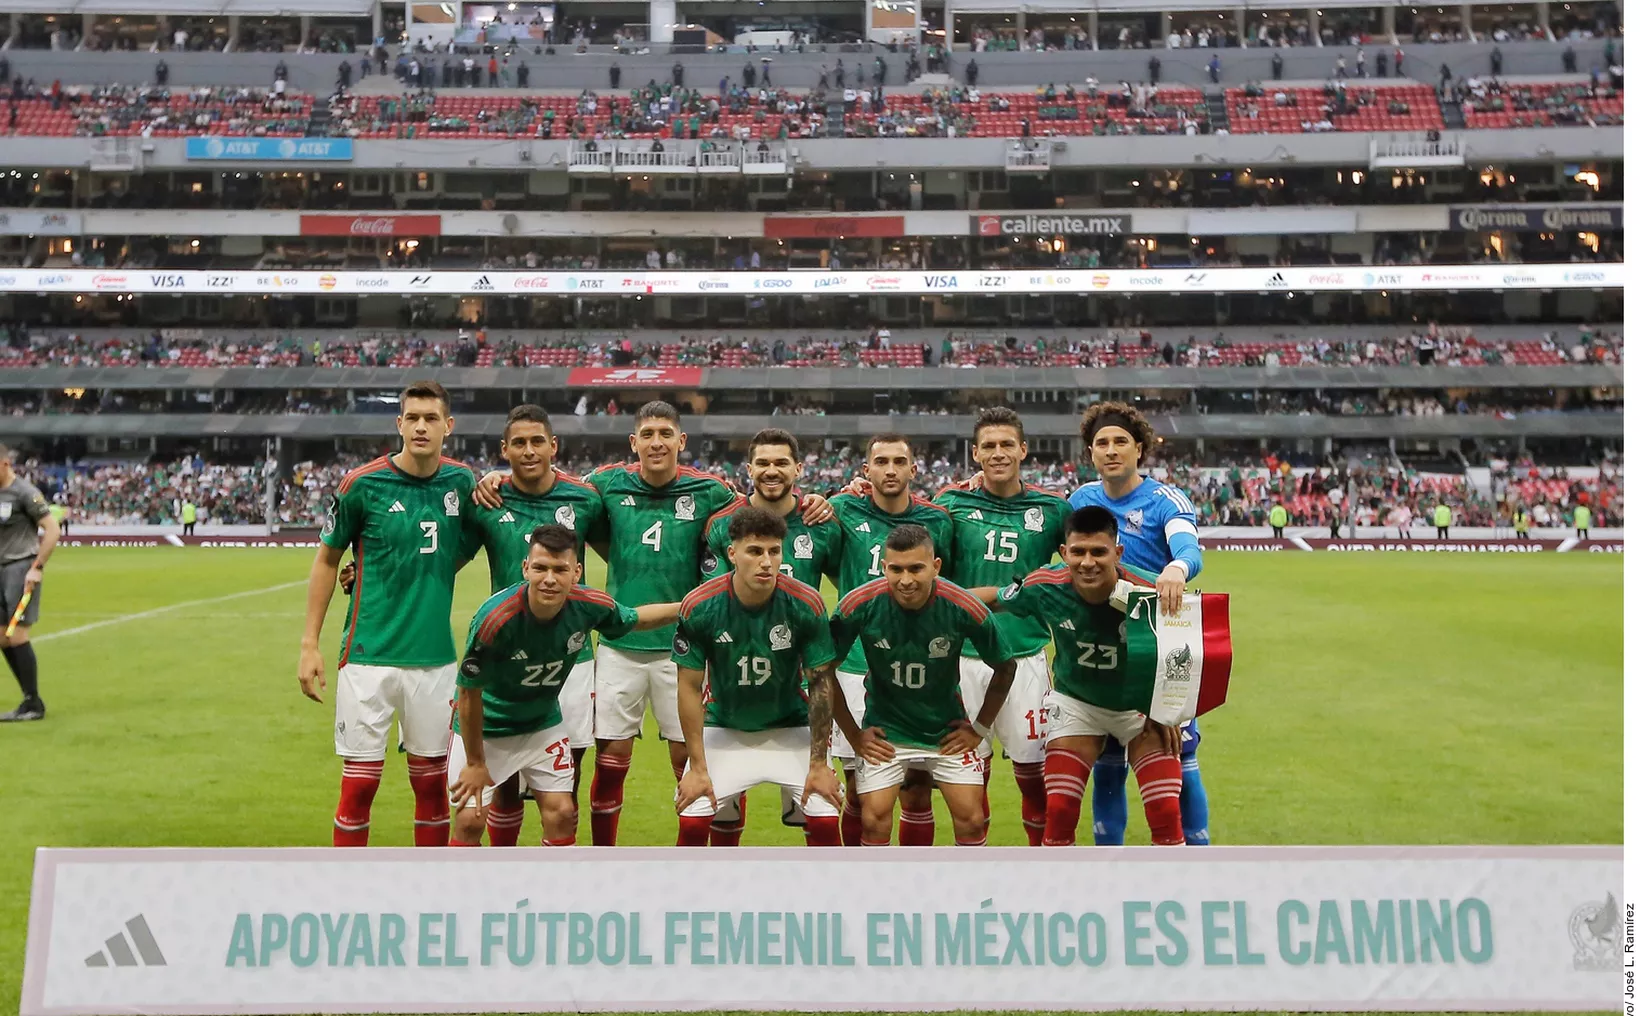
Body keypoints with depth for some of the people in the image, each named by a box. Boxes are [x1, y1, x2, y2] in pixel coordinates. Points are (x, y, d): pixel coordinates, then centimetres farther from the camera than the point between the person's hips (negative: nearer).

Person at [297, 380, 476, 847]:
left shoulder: (462, 481, 2)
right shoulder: (363, 483, -7)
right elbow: (326, 560, 3)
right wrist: (309, 645, 1)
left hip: (435, 658, 3)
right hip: (370, 656, -3)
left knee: (432, 782, 11)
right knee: (359, 785, 1)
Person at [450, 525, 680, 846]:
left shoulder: (590, 606, -22)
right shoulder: (495, 618, -35)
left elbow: (635, 618, 3)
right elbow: (468, 691, -21)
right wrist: (475, 763, -12)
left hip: (544, 722, 4)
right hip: (483, 725, -4)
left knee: (561, 813, 3)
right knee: (470, 819, -5)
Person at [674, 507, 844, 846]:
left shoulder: (806, 605, -20)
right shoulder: (698, 607, -20)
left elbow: (820, 683, -11)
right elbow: (690, 687, -10)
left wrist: (818, 764, -11)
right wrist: (698, 768, -10)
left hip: (790, 729, 0)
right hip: (723, 729, 0)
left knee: (825, 821, -12)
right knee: (692, 822, -11)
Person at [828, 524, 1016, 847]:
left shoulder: (964, 608, -21)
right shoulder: (859, 605, -22)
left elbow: (1004, 667, -3)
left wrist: (980, 728, 0)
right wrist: (853, 735, -5)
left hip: (948, 731, 1)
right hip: (884, 731, 0)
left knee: (971, 818, -3)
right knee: (874, 819, -8)